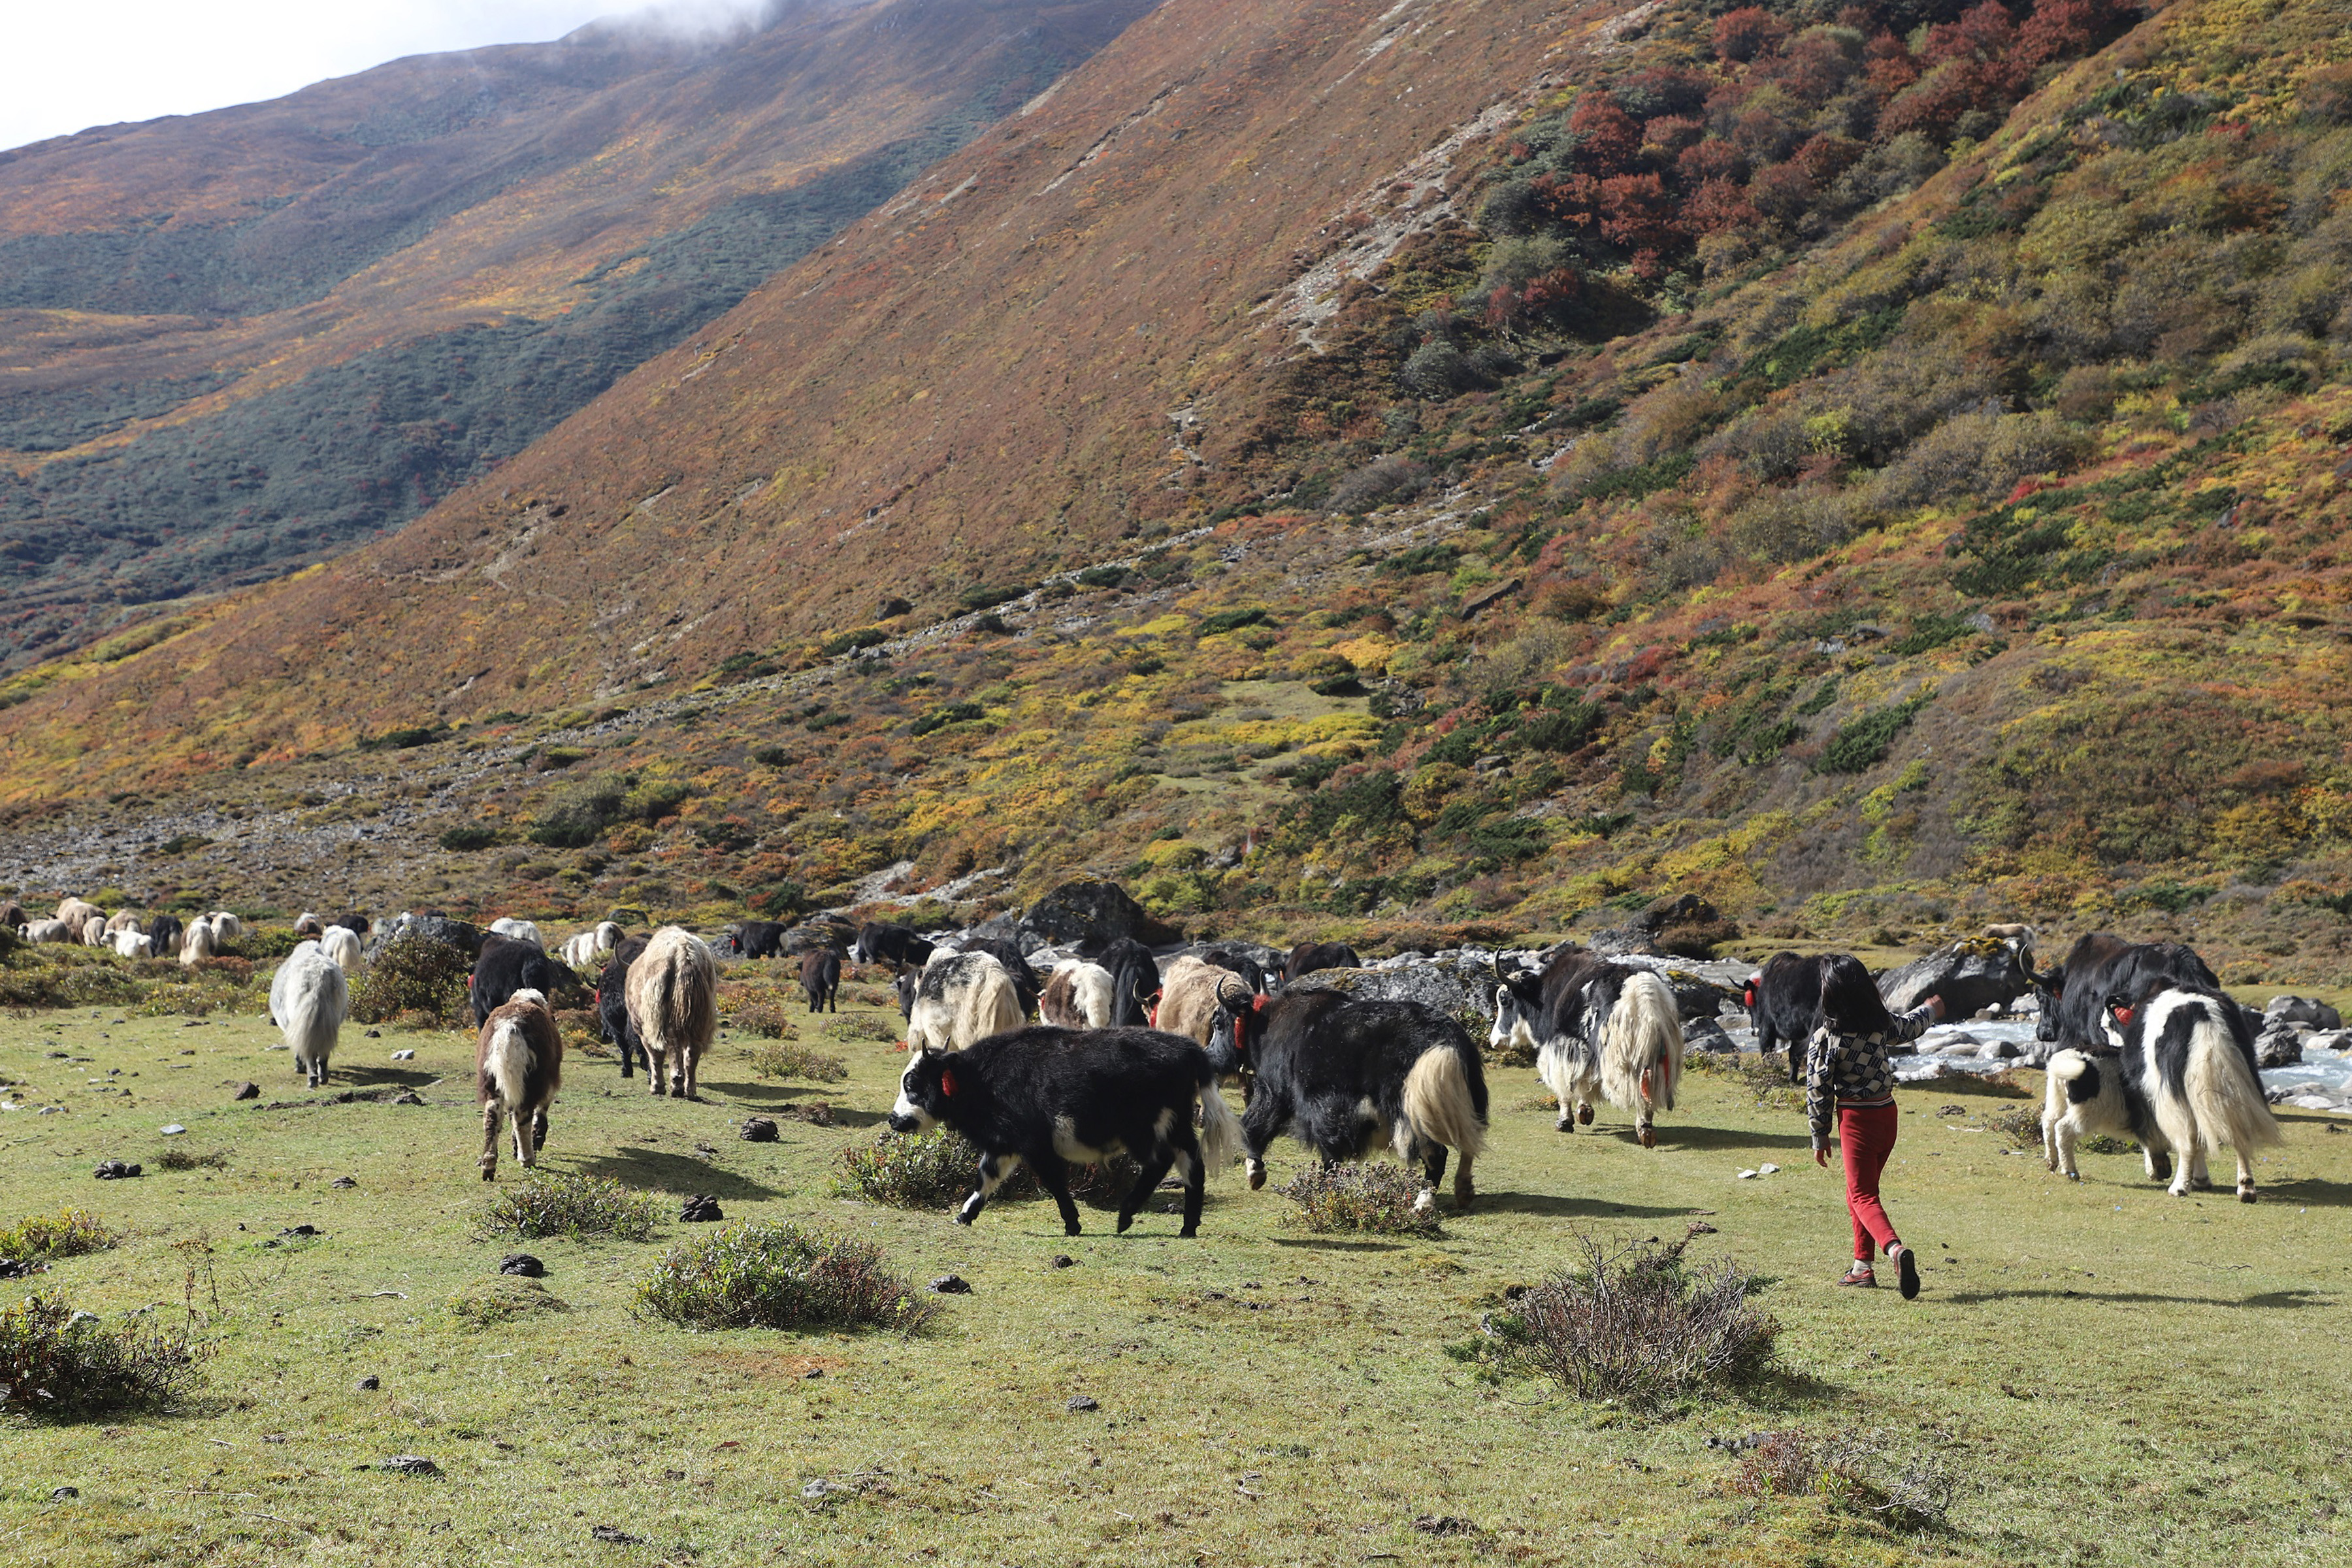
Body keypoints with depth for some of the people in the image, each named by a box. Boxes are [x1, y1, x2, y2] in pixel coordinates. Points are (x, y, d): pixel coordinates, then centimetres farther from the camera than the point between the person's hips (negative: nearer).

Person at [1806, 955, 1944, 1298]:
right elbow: (1908, 1028, 22)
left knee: (1863, 1196, -4)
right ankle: (1863, 1267, 22)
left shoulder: (1827, 1035, -17)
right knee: (1859, 1192, 19)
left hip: (1856, 1119, -6)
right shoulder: (1881, 1022, -1)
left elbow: (1818, 1089, -11)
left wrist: (1820, 1137, 0)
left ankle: (1895, 1250, -29)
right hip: (1887, 1113, 6)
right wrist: (1930, 1010, 44)